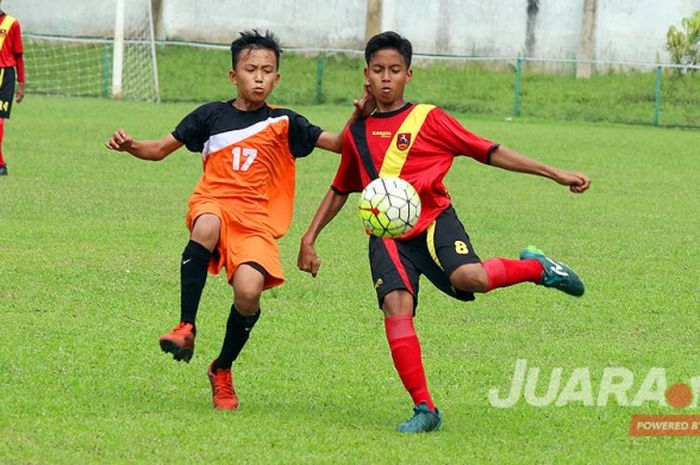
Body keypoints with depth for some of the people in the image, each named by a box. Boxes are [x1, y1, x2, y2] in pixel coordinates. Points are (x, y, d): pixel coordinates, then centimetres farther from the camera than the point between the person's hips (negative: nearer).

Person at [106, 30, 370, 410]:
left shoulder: (283, 123, 7)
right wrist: (129, 146, -3)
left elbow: (340, 145, 2)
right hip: (213, 204, 0)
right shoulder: (212, 116, 10)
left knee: (249, 292, -24)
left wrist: (357, 117, -17)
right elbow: (160, 149, 17)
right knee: (207, 227, -39)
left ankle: (222, 370, 6)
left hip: (256, 221, 0)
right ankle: (186, 328, -30)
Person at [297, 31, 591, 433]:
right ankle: (424, 408, -18)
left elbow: (489, 152, 3)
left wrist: (556, 174, -2)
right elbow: (340, 190, 28)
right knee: (396, 304, -23)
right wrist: (310, 239, 22)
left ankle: (535, 268, 1)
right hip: (387, 235, 3)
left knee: (469, 277, -32)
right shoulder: (357, 132, 14)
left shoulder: (428, 119, 4)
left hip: (433, 219, -3)